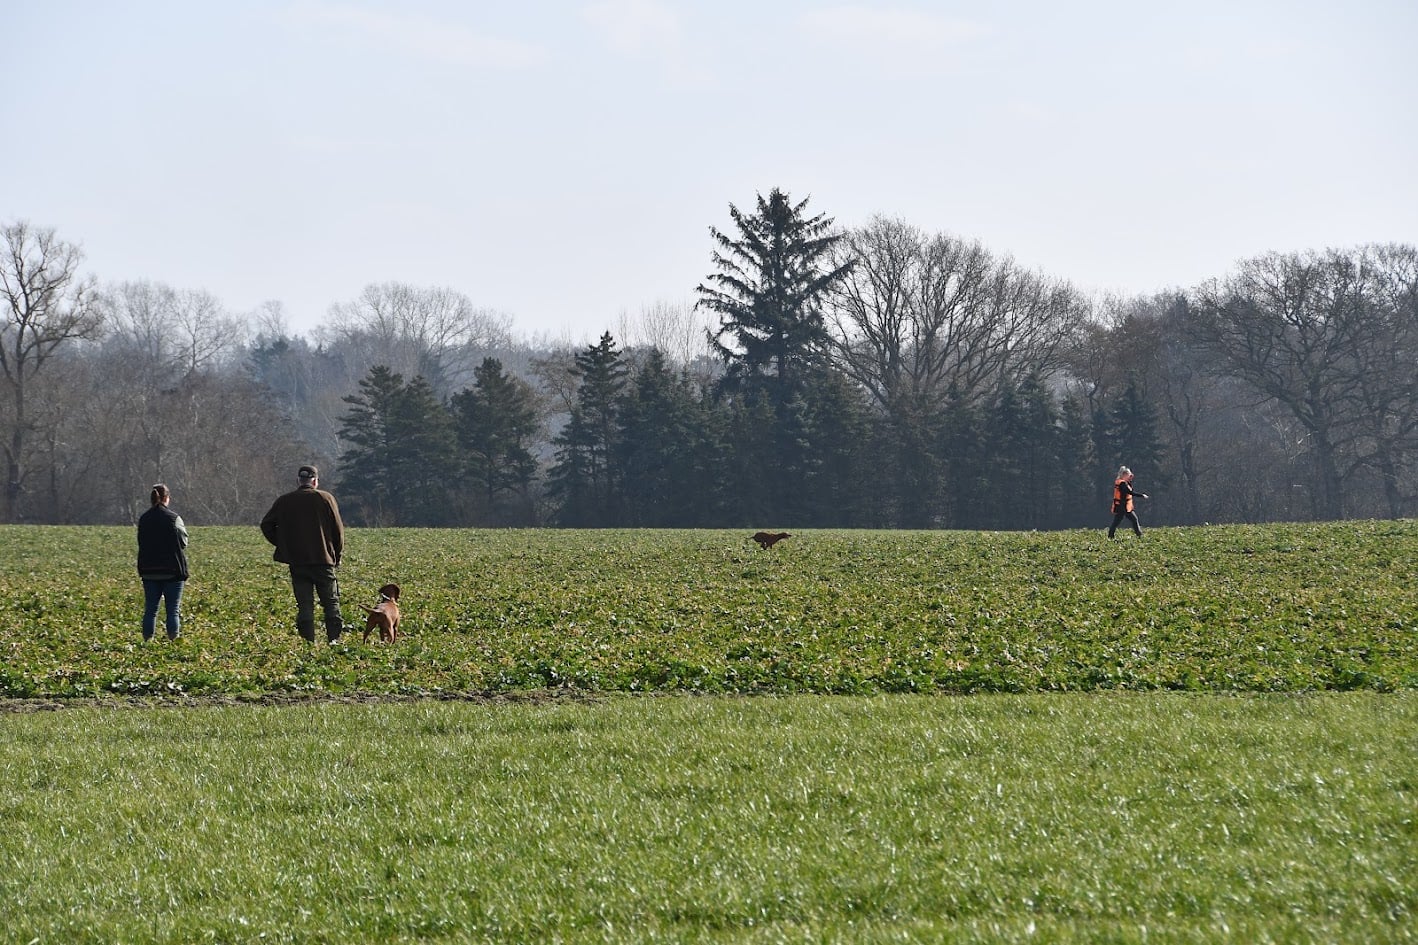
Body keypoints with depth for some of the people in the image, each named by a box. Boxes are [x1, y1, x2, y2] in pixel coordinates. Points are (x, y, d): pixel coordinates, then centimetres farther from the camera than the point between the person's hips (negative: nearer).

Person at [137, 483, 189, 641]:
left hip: (149, 572, 4)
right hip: (172, 571, -4)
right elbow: (183, 542, -4)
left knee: (150, 609, 8)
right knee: (173, 610, 1)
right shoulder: (174, 518, -9)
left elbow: (142, 543, 11)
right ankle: (174, 639, -4)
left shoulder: (143, 519, 5)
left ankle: (147, 641, 6)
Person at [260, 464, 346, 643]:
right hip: (324, 560, -2)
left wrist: (283, 544, 13)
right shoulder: (325, 499, -1)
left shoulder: (284, 501, 5)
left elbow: (266, 525, 4)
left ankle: (308, 641, -2)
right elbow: (338, 529, -1)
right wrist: (337, 554, 10)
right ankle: (334, 639, 0)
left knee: (304, 606, 3)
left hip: (297, 561, 2)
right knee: (331, 603, 7)